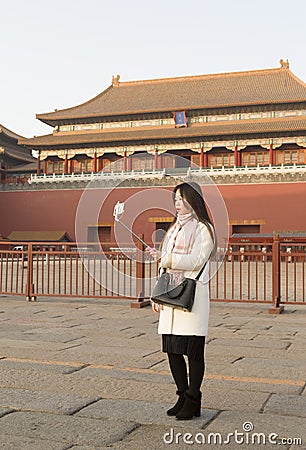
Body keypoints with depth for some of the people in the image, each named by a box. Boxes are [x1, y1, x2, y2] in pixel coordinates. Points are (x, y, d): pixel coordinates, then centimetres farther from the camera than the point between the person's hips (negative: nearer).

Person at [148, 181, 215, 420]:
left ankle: (193, 402, 10)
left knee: (193, 350, -1)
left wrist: (165, 258, -18)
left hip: (192, 294, -7)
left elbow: (196, 261, -15)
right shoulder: (174, 229, 20)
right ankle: (183, 397, 21)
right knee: (172, 349, 8)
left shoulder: (203, 229, -2)